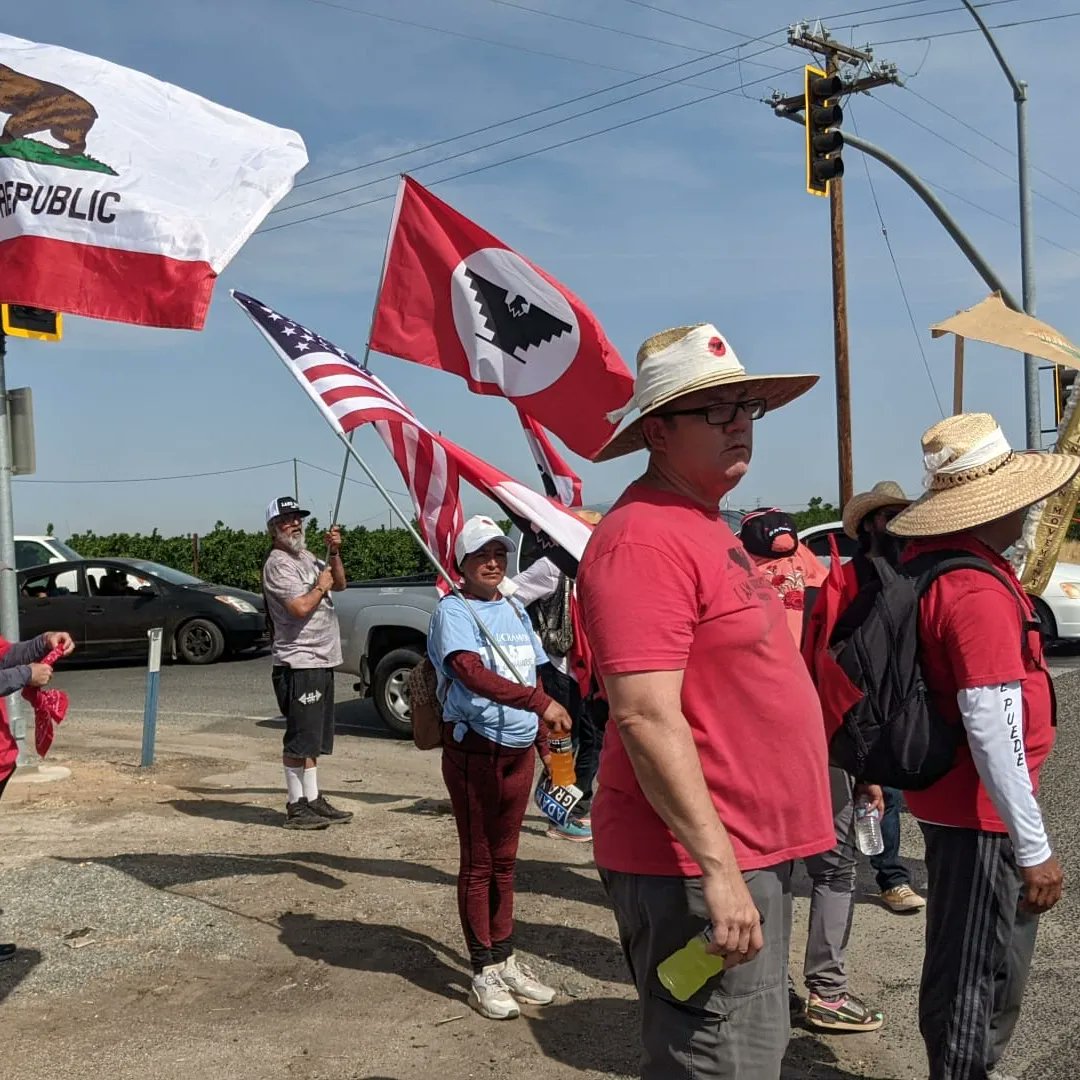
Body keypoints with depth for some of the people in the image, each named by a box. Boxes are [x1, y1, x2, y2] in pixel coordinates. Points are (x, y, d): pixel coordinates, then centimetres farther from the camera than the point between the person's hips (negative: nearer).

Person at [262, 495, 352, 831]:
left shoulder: (307, 558, 16)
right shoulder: (277, 564, -12)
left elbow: (339, 584, 21)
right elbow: (300, 607, -23)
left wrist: (334, 553, 6)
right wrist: (320, 586, -7)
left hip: (321, 661, 9)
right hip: (299, 663, -9)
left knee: (314, 738, 14)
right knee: (300, 737, -5)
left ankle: (312, 799, 21)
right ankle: (295, 806, 2)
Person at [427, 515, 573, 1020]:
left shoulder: (515, 610, 12)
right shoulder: (453, 611, -12)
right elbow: (472, 673, -29)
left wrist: (544, 741, 12)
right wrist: (540, 703, -40)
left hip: (519, 751, 7)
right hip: (474, 749, -6)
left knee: (504, 859, 16)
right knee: (478, 863, 4)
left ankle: (506, 960, 27)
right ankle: (484, 973, 15)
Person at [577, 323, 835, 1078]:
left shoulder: (703, 525, 13)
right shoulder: (645, 538, -19)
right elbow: (647, 717, -26)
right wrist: (716, 867, -26)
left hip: (747, 852, 10)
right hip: (700, 863, -10)